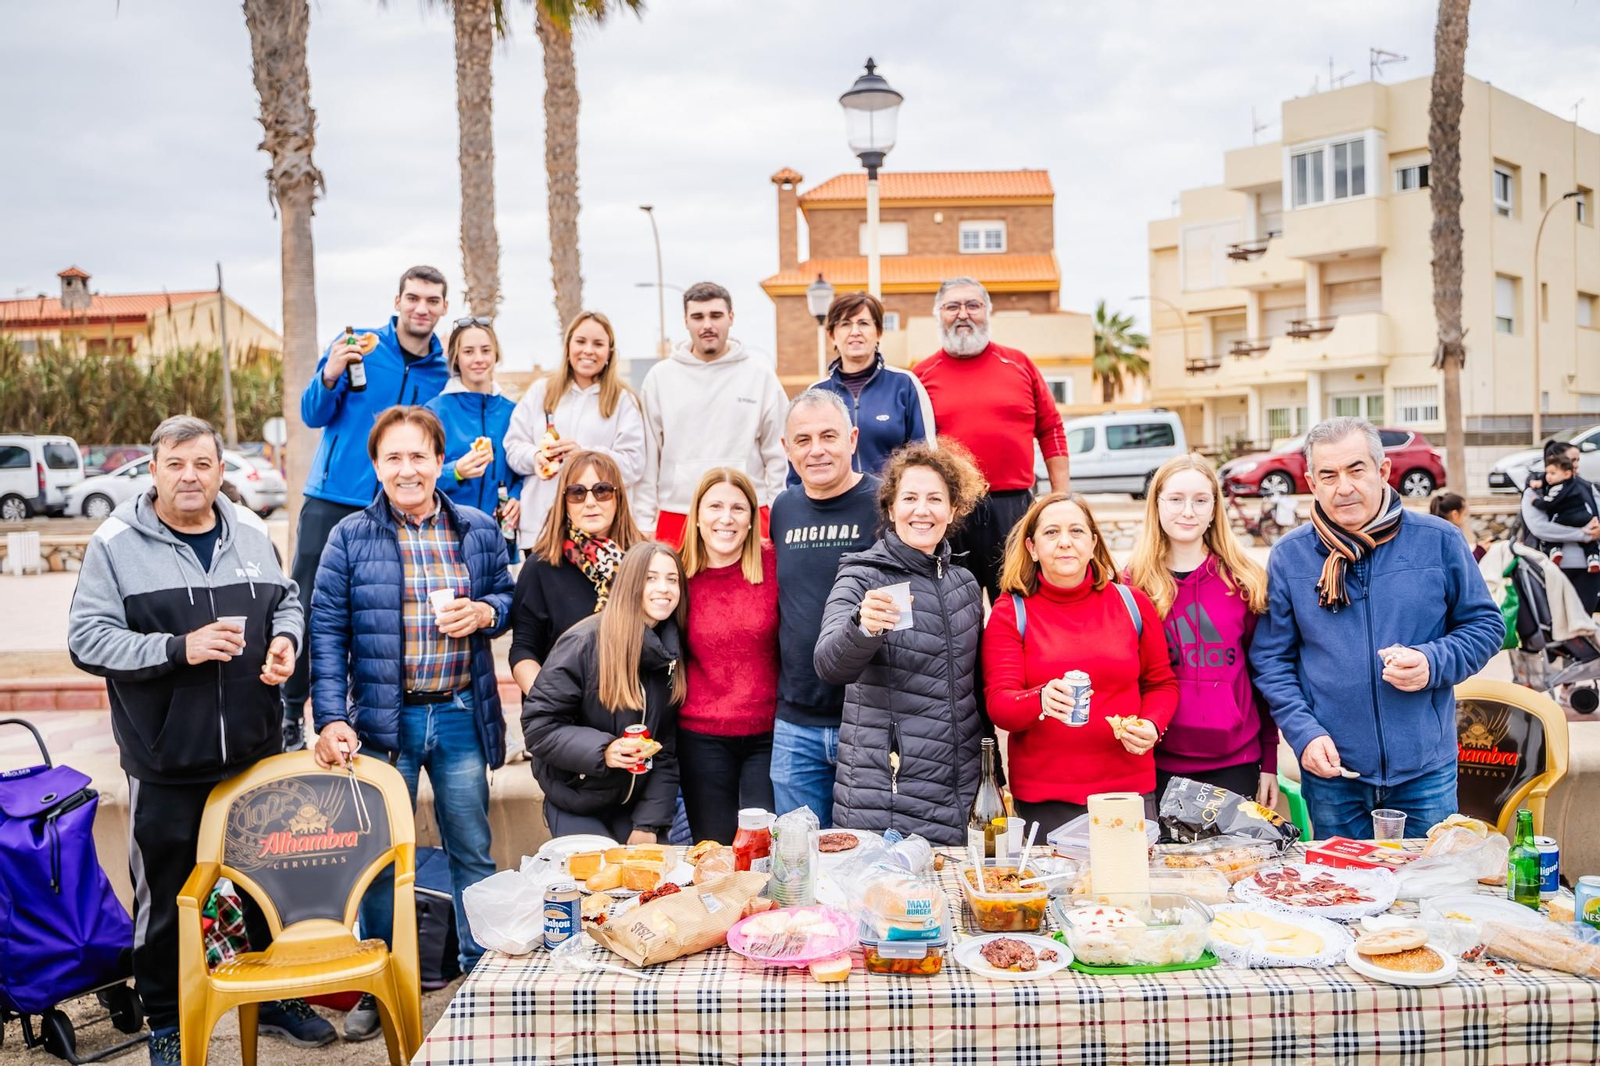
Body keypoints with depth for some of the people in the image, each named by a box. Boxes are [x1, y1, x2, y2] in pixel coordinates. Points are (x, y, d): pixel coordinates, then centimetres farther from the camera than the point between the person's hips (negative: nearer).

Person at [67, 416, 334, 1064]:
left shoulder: (249, 533, 6)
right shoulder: (115, 544, -7)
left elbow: (285, 599, 19)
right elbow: (87, 640, -11)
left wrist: (285, 640, -3)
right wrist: (179, 648, -22)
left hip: (257, 750, 4)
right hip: (166, 761, -4)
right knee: (164, 895, 9)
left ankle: (277, 997, 35)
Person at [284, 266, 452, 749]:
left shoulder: (441, 374, 7)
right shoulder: (358, 343, 0)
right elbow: (313, 414, -3)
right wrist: (331, 375, -21)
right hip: (332, 500, -2)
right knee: (305, 609, -1)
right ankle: (289, 716, 12)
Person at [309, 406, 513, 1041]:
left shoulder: (479, 531, 4)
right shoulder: (350, 538, -2)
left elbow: (507, 595, 15)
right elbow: (327, 632, -5)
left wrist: (485, 611, -9)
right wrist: (330, 719, -12)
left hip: (460, 717, 2)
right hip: (383, 720, -1)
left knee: (473, 852, 11)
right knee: (380, 856, 10)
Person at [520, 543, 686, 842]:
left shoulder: (673, 653, -2)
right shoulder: (583, 644, -18)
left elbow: (668, 750, 0)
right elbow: (537, 725, -16)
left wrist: (649, 824, -7)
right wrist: (601, 751, -30)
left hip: (634, 805, 4)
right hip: (575, 806, -4)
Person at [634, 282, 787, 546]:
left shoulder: (761, 377, 5)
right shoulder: (660, 377, 7)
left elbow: (776, 455, 6)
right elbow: (648, 457, 7)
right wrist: (644, 522, 3)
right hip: (675, 518, 1)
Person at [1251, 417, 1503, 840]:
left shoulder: (1439, 541, -2)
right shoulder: (1288, 556, -1)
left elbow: (1486, 624, 5)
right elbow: (1271, 658, 1)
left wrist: (1433, 663, -14)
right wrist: (1304, 733, -11)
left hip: (1425, 770, 0)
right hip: (1330, 772, 0)